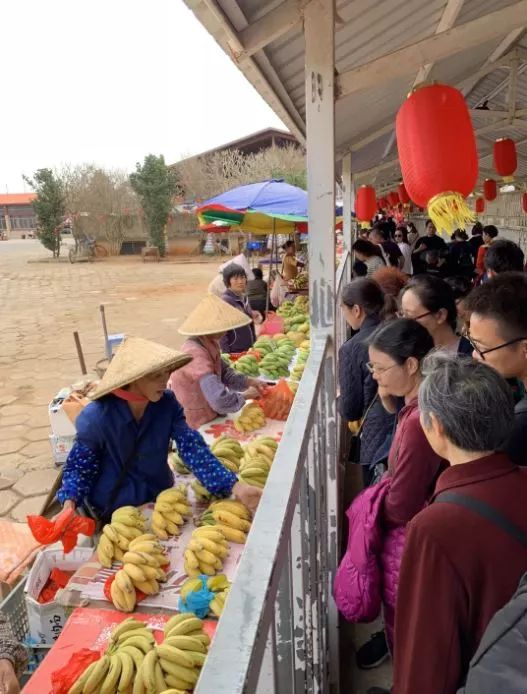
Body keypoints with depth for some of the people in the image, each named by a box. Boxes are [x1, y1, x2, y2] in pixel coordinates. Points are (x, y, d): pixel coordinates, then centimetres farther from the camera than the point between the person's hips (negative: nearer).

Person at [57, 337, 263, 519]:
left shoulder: (167, 404, -18)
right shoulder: (96, 417, -26)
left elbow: (193, 449, -22)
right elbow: (79, 466, -13)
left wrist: (233, 486, -33)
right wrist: (69, 503, -31)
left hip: (159, 499, 3)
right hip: (112, 511, -3)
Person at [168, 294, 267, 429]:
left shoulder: (208, 345, -1)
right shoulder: (196, 355, -29)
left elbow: (225, 374, 12)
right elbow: (220, 400, -35)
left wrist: (249, 382, -4)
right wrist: (246, 396, -18)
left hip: (207, 417, 8)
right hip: (196, 425, -8)